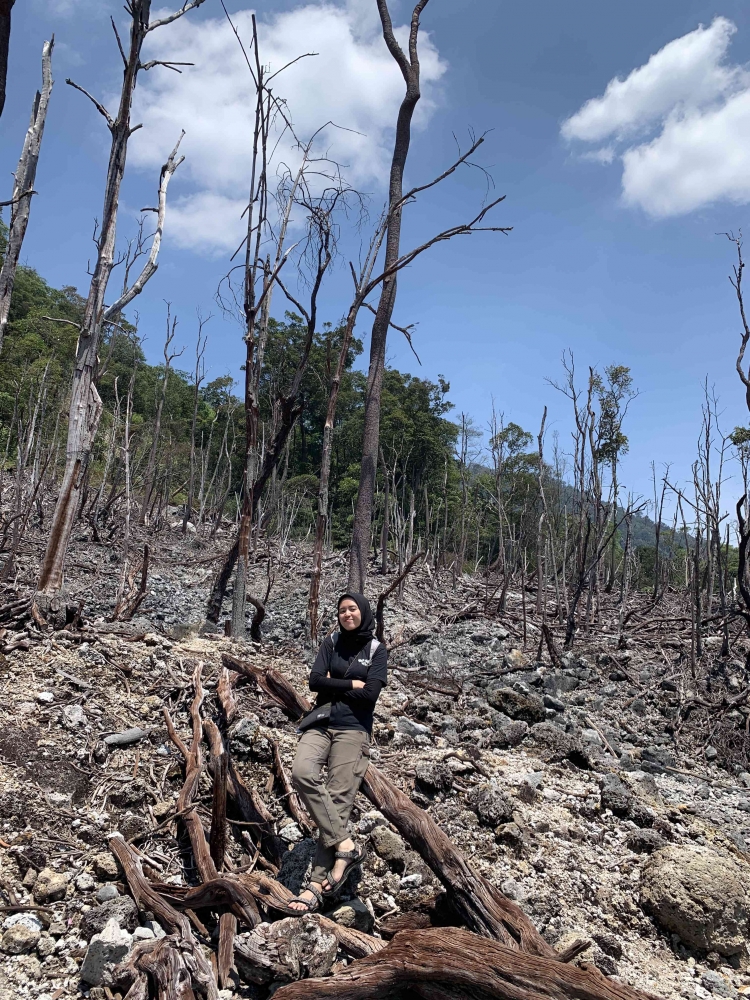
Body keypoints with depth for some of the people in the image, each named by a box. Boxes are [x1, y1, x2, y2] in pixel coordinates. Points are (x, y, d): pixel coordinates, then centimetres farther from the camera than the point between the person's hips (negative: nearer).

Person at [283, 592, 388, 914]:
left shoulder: (376, 650, 5)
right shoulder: (331, 642, 13)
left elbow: (370, 694, -7)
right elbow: (315, 681, 0)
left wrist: (333, 684, 0)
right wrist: (351, 684, -4)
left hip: (353, 730, -2)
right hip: (321, 723, 3)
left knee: (339, 800, -11)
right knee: (302, 773, -25)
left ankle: (318, 885, -10)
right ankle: (345, 845, -18)